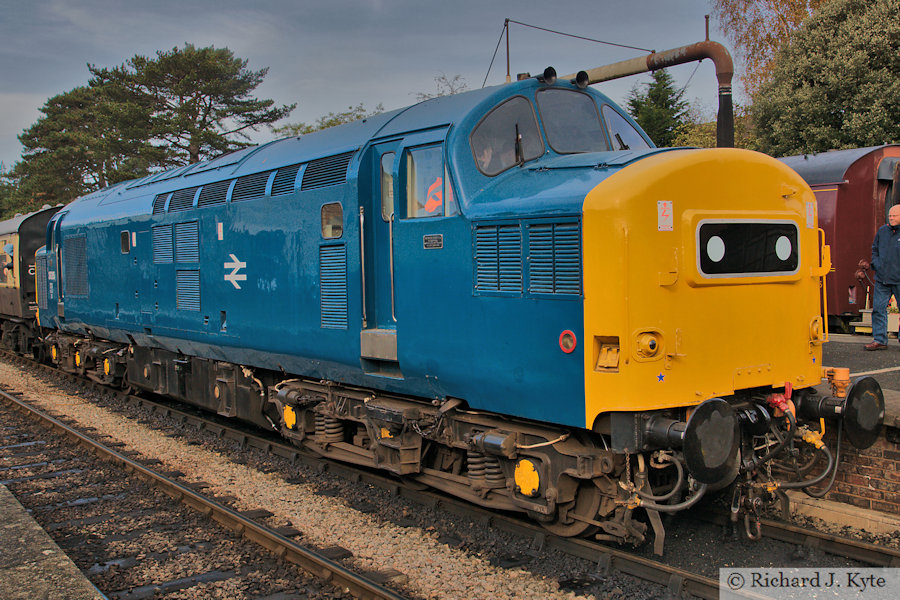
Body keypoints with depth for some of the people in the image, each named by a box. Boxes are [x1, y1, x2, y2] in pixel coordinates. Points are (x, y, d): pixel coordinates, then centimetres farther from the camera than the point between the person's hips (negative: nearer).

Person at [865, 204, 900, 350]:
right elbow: (875, 249, 22)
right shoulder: (882, 231, 9)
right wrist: (876, 264, 8)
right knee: (878, 309, 1)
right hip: (882, 279, 4)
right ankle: (879, 340, 5)